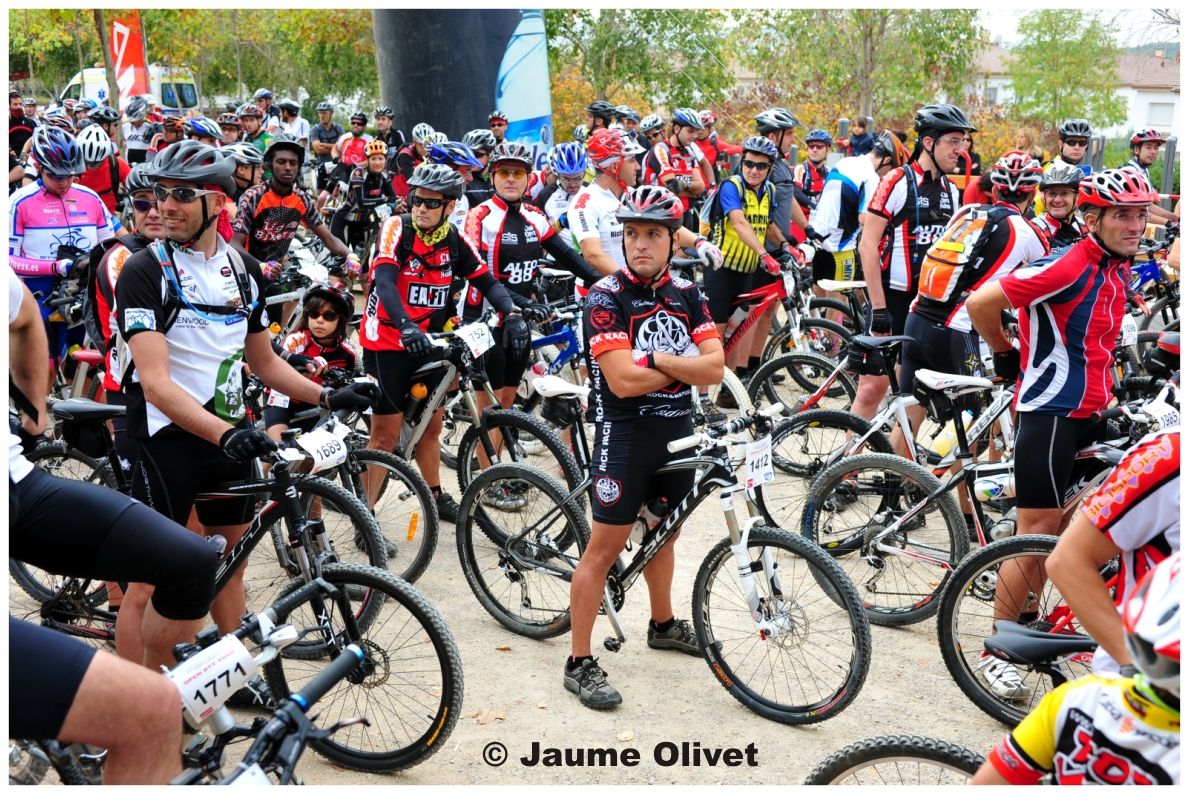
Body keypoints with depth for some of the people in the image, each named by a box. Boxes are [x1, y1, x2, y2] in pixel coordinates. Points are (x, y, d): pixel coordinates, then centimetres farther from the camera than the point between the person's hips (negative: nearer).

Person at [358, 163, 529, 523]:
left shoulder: (453, 239, 0)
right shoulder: (397, 228, -15)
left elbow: (486, 280, 1)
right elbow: (384, 280, -29)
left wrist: (513, 315, -18)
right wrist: (406, 326, -44)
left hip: (426, 344, 6)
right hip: (387, 344, -5)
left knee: (431, 424, 18)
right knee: (387, 434, -4)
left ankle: (436, 497, 36)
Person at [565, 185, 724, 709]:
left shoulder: (686, 295, 4)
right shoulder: (606, 298, -13)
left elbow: (715, 369, -6)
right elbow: (624, 380, -23)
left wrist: (657, 359, -19)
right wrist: (685, 364, -10)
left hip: (677, 430, 6)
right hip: (626, 431, -6)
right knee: (604, 547, -4)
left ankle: (663, 625, 42)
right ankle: (579, 663, 3)